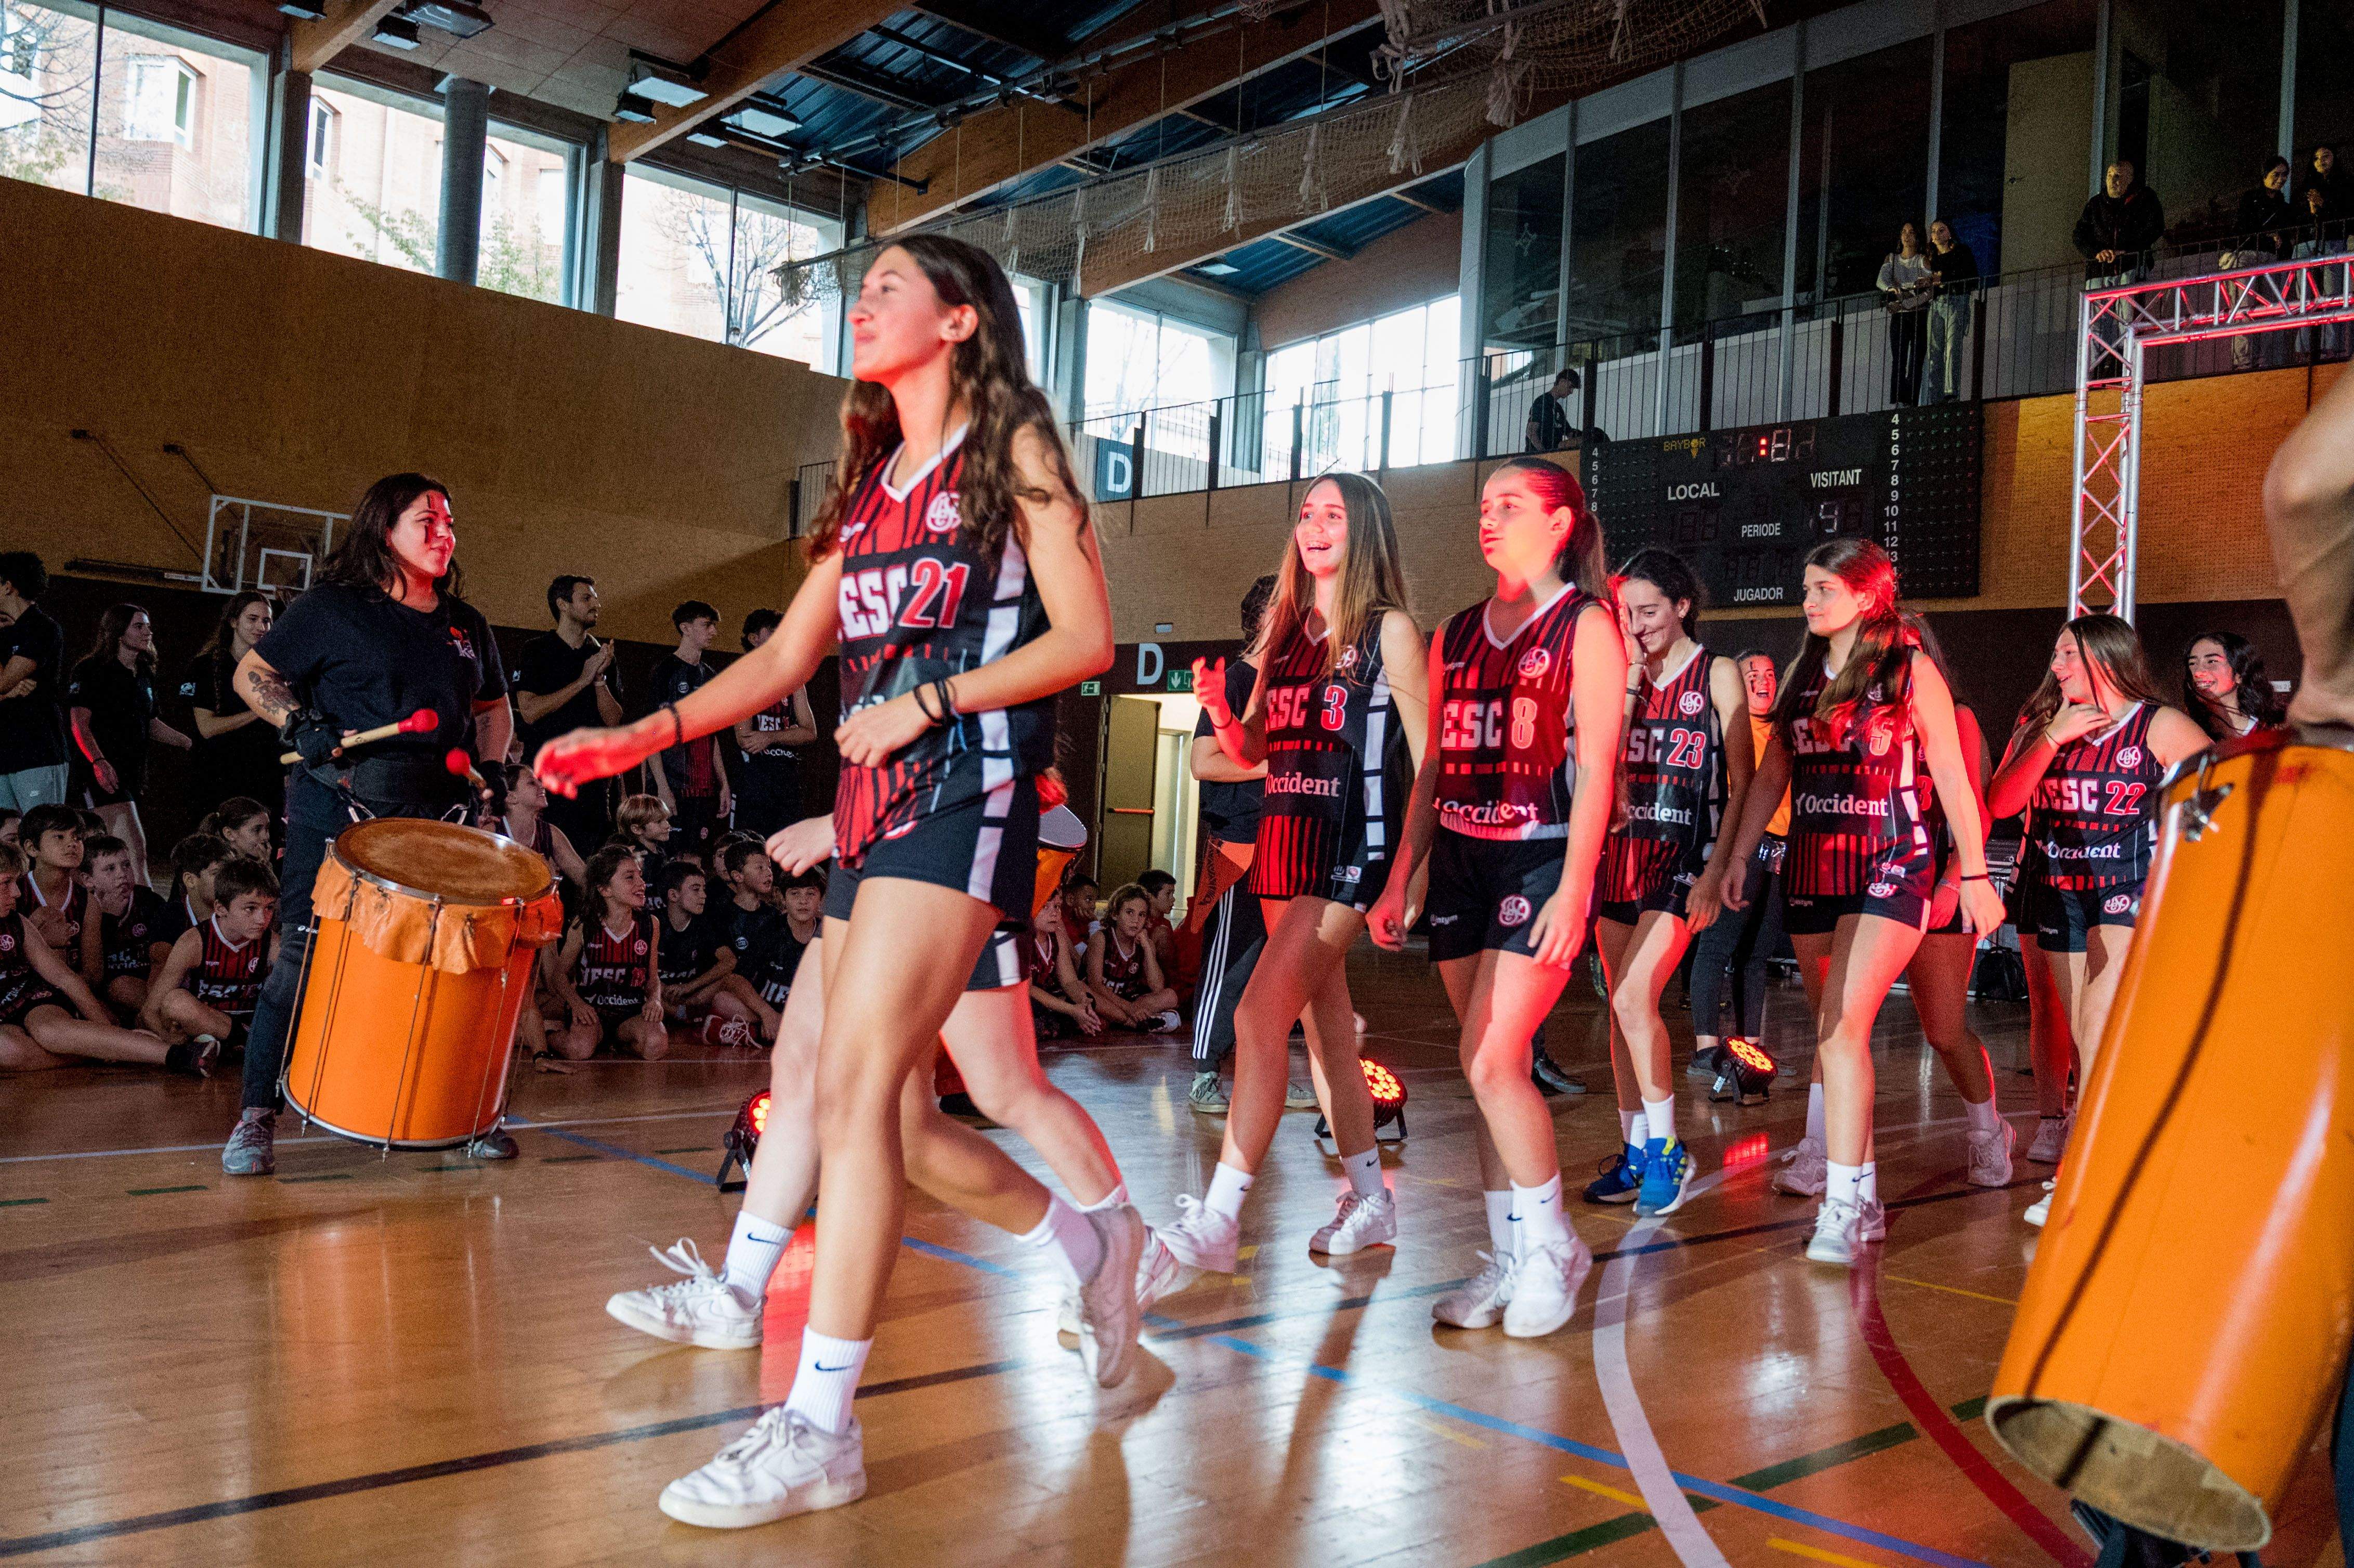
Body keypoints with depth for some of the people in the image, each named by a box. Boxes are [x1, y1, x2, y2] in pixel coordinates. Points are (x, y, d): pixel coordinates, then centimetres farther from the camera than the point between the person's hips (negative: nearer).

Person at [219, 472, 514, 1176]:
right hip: (337, 809, -4)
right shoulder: (332, 609, 1)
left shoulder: (467, 625, 16)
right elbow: (252, 674, 5)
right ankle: (256, 1117, 6)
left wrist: (490, 773, 10)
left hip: (435, 815, 4)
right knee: (303, 958, -6)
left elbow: (493, 708, 27)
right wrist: (300, 726, -12)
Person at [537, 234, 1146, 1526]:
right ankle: (1087, 1240, 30)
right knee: (885, 1108, 8)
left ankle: (820, 1429, -11)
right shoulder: (869, 482, 21)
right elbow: (784, 659, 18)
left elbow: (1086, 639, -5)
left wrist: (928, 704, -12)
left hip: (967, 792, -8)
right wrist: (643, 736, 7)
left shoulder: (1014, 448, 2)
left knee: (855, 1088, -16)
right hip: (872, 804, 8)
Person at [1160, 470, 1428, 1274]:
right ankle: (1370, 1200, 25)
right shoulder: (1285, 628, 14)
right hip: (1284, 839, 7)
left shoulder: (1389, 629, -4)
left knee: (1260, 1017, -14)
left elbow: (1428, 755, -7)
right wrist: (1219, 709, -5)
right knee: (1325, 1023, 12)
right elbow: (1252, 748, 17)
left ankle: (1216, 1222, -11)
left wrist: (1408, 866, -14)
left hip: (1351, 847, -7)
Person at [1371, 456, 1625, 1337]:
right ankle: (1509, 1261, 16)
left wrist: (1574, 890, -17)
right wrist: (1400, 880, 12)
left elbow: (1595, 767, -9)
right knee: (1486, 1069, 7)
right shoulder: (1457, 635, 15)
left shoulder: (1586, 626, -2)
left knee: (1493, 1063, -14)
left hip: (1540, 861, -6)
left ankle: (1552, 1246, 5)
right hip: (1459, 859, 6)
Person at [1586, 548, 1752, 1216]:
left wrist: (1717, 870, -12)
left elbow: (1743, 781, -4)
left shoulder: (1716, 674, -1)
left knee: (1634, 998, -17)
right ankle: (1636, 1152, 18)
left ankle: (1666, 1148, -2)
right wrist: (1632, 677, -4)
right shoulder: (1623, 676, 12)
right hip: (1621, 850, 5)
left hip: (1683, 854, -5)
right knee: (1622, 1007, 7)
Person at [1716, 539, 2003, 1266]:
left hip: (1890, 865, -5)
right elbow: (1771, 775, 16)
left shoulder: (1911, 670, -1)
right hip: (1811, 865, 5)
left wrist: (1974, 874, -4)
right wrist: (1737, 860, 13)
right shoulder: (1801, 673, 13)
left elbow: (1951, 776, -1)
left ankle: (1845, 1205, -17)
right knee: (1830, 1025, 13)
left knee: (1843, 1025, -17)